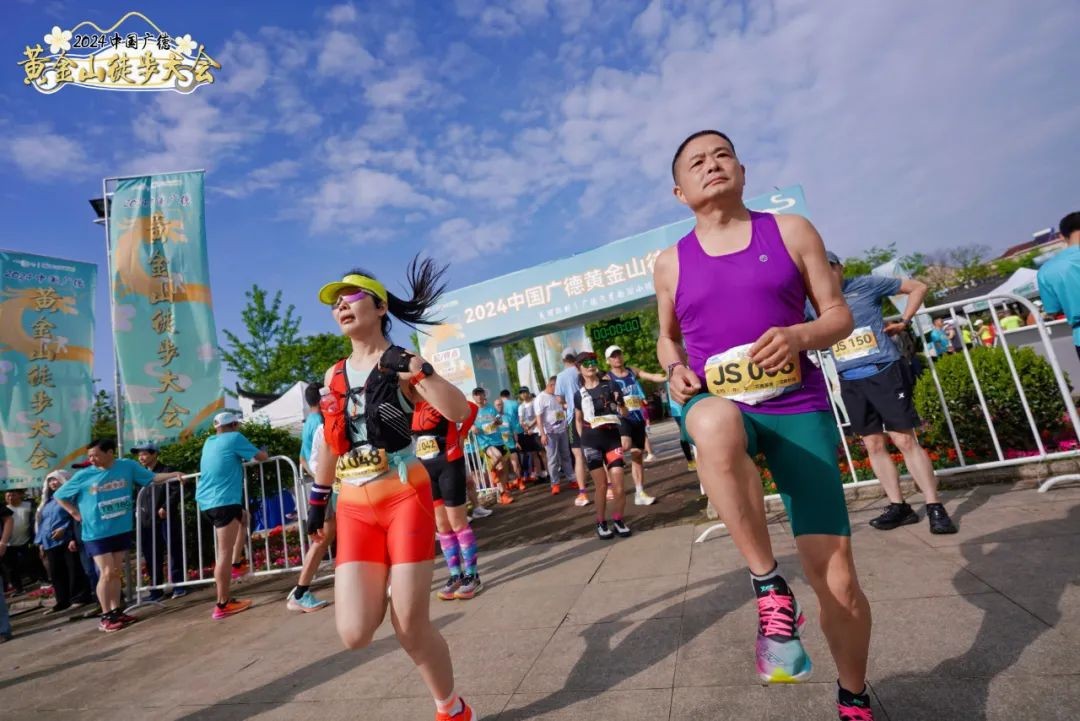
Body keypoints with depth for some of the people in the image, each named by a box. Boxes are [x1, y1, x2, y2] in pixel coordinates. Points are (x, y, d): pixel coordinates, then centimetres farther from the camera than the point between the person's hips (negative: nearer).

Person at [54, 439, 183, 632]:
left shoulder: (127, 466, -5)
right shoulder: (84, 476, -7)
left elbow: (152, 477, -1)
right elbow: (59, 495, 5)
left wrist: (174, 475, -15)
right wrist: (75, 512, -2)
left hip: (122, 530, 2)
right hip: (97, 533, -2)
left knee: (116, 573, 13)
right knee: (107, 573, -4)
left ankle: (116, 612, 23)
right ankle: (105, 617, 8)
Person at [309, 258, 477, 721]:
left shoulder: (402, 363, -6)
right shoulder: (334, 375, 11)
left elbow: (458, 413, -20)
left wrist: (417, 369, -31)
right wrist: (317, 500, 26)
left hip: (405, 499, -4)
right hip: (354, 510, 5)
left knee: (411, 628, -1)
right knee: (354, 634, -5)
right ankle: (378, 590, 31)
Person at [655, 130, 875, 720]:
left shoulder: (791, 231, 6)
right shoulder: (671, 263, 9)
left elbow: (839, 314, 7)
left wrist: (799, 336, -15)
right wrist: (675, 370, -2)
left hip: (798, 409, 1)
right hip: (719, 405, 0)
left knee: (836, 577, -1)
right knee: (713, 423, -41)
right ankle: (769, 588, -22)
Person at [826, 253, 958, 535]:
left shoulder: (866, 285, 0)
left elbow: (918, 287, 8)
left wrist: (903, 322, 0)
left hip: (883, 371, -4)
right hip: (850, 381, 4)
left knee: (906, 440, -4)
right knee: (874, 445, 7)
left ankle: (935, 507, 5)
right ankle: (898, 506, 17)